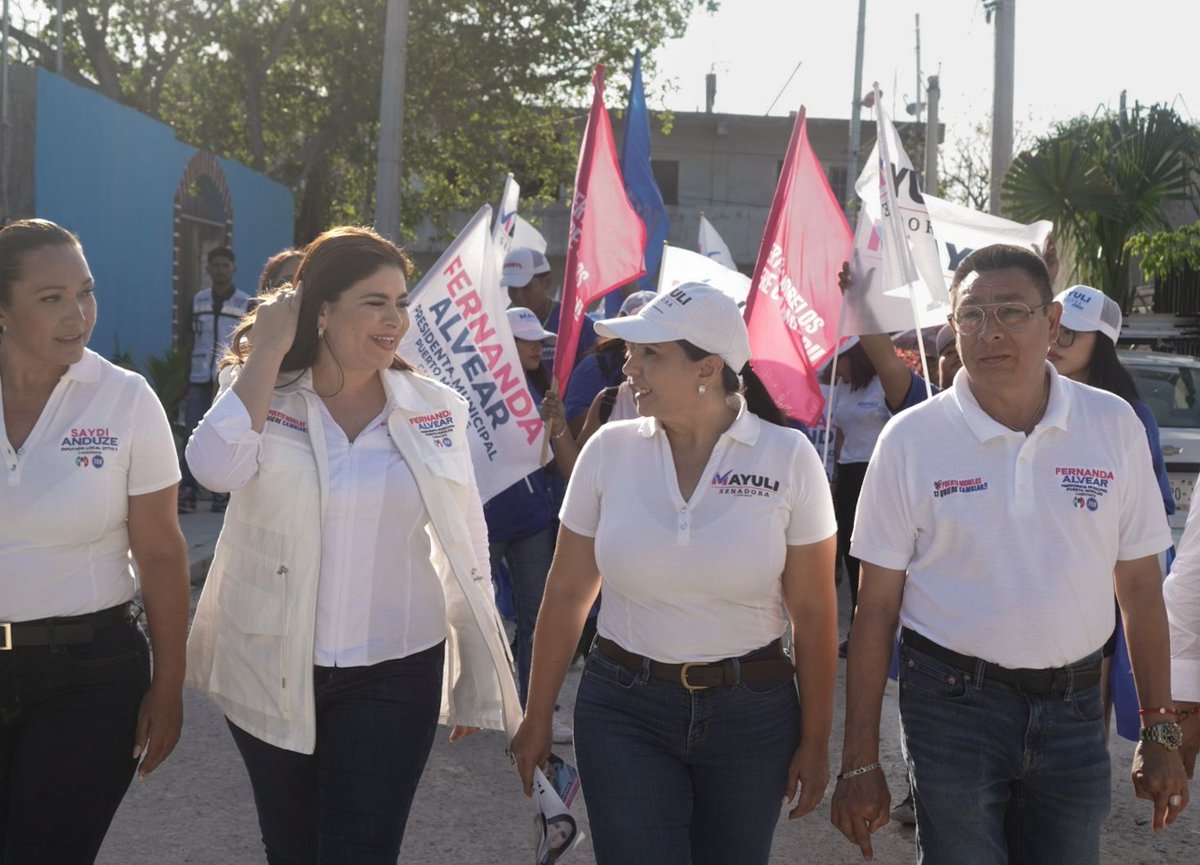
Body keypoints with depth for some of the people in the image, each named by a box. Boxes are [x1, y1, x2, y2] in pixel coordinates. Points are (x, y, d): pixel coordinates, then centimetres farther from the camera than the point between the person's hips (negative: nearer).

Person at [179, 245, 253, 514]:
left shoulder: (247, 304, 1)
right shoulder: (197, 300, 10)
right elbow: (190, 342, 14)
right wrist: (183, 379, 8)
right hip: (199, 381, 3)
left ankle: (222, 495, 8)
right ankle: (187, 492, 2)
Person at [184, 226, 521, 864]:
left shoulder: (436, 410, -3)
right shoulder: (261, 395, -5)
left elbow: (464, 547, 4)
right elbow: (216, 467, -27)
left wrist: (475, 676, 7)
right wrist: (267, 351, -18)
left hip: (394, 674, -1)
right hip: (272, 669, 1)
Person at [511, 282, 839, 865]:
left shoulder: (788, 457, -8)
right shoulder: (609, 449, -4)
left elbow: (814, 613, -3)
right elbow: (566, 593, 3)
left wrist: (815, 741, 0)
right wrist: (537, 717, 7)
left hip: (752, 712, 0)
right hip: (624, 712, 0)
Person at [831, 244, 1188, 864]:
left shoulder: (1113, 424, 0)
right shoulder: (911, 439, -6)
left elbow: (1139, 584, 6)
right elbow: (877, 605, -4)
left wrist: (1159, 732, 5)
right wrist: (859, 762, -5)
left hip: (1074, 706, 2)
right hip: (953, 702, -2)